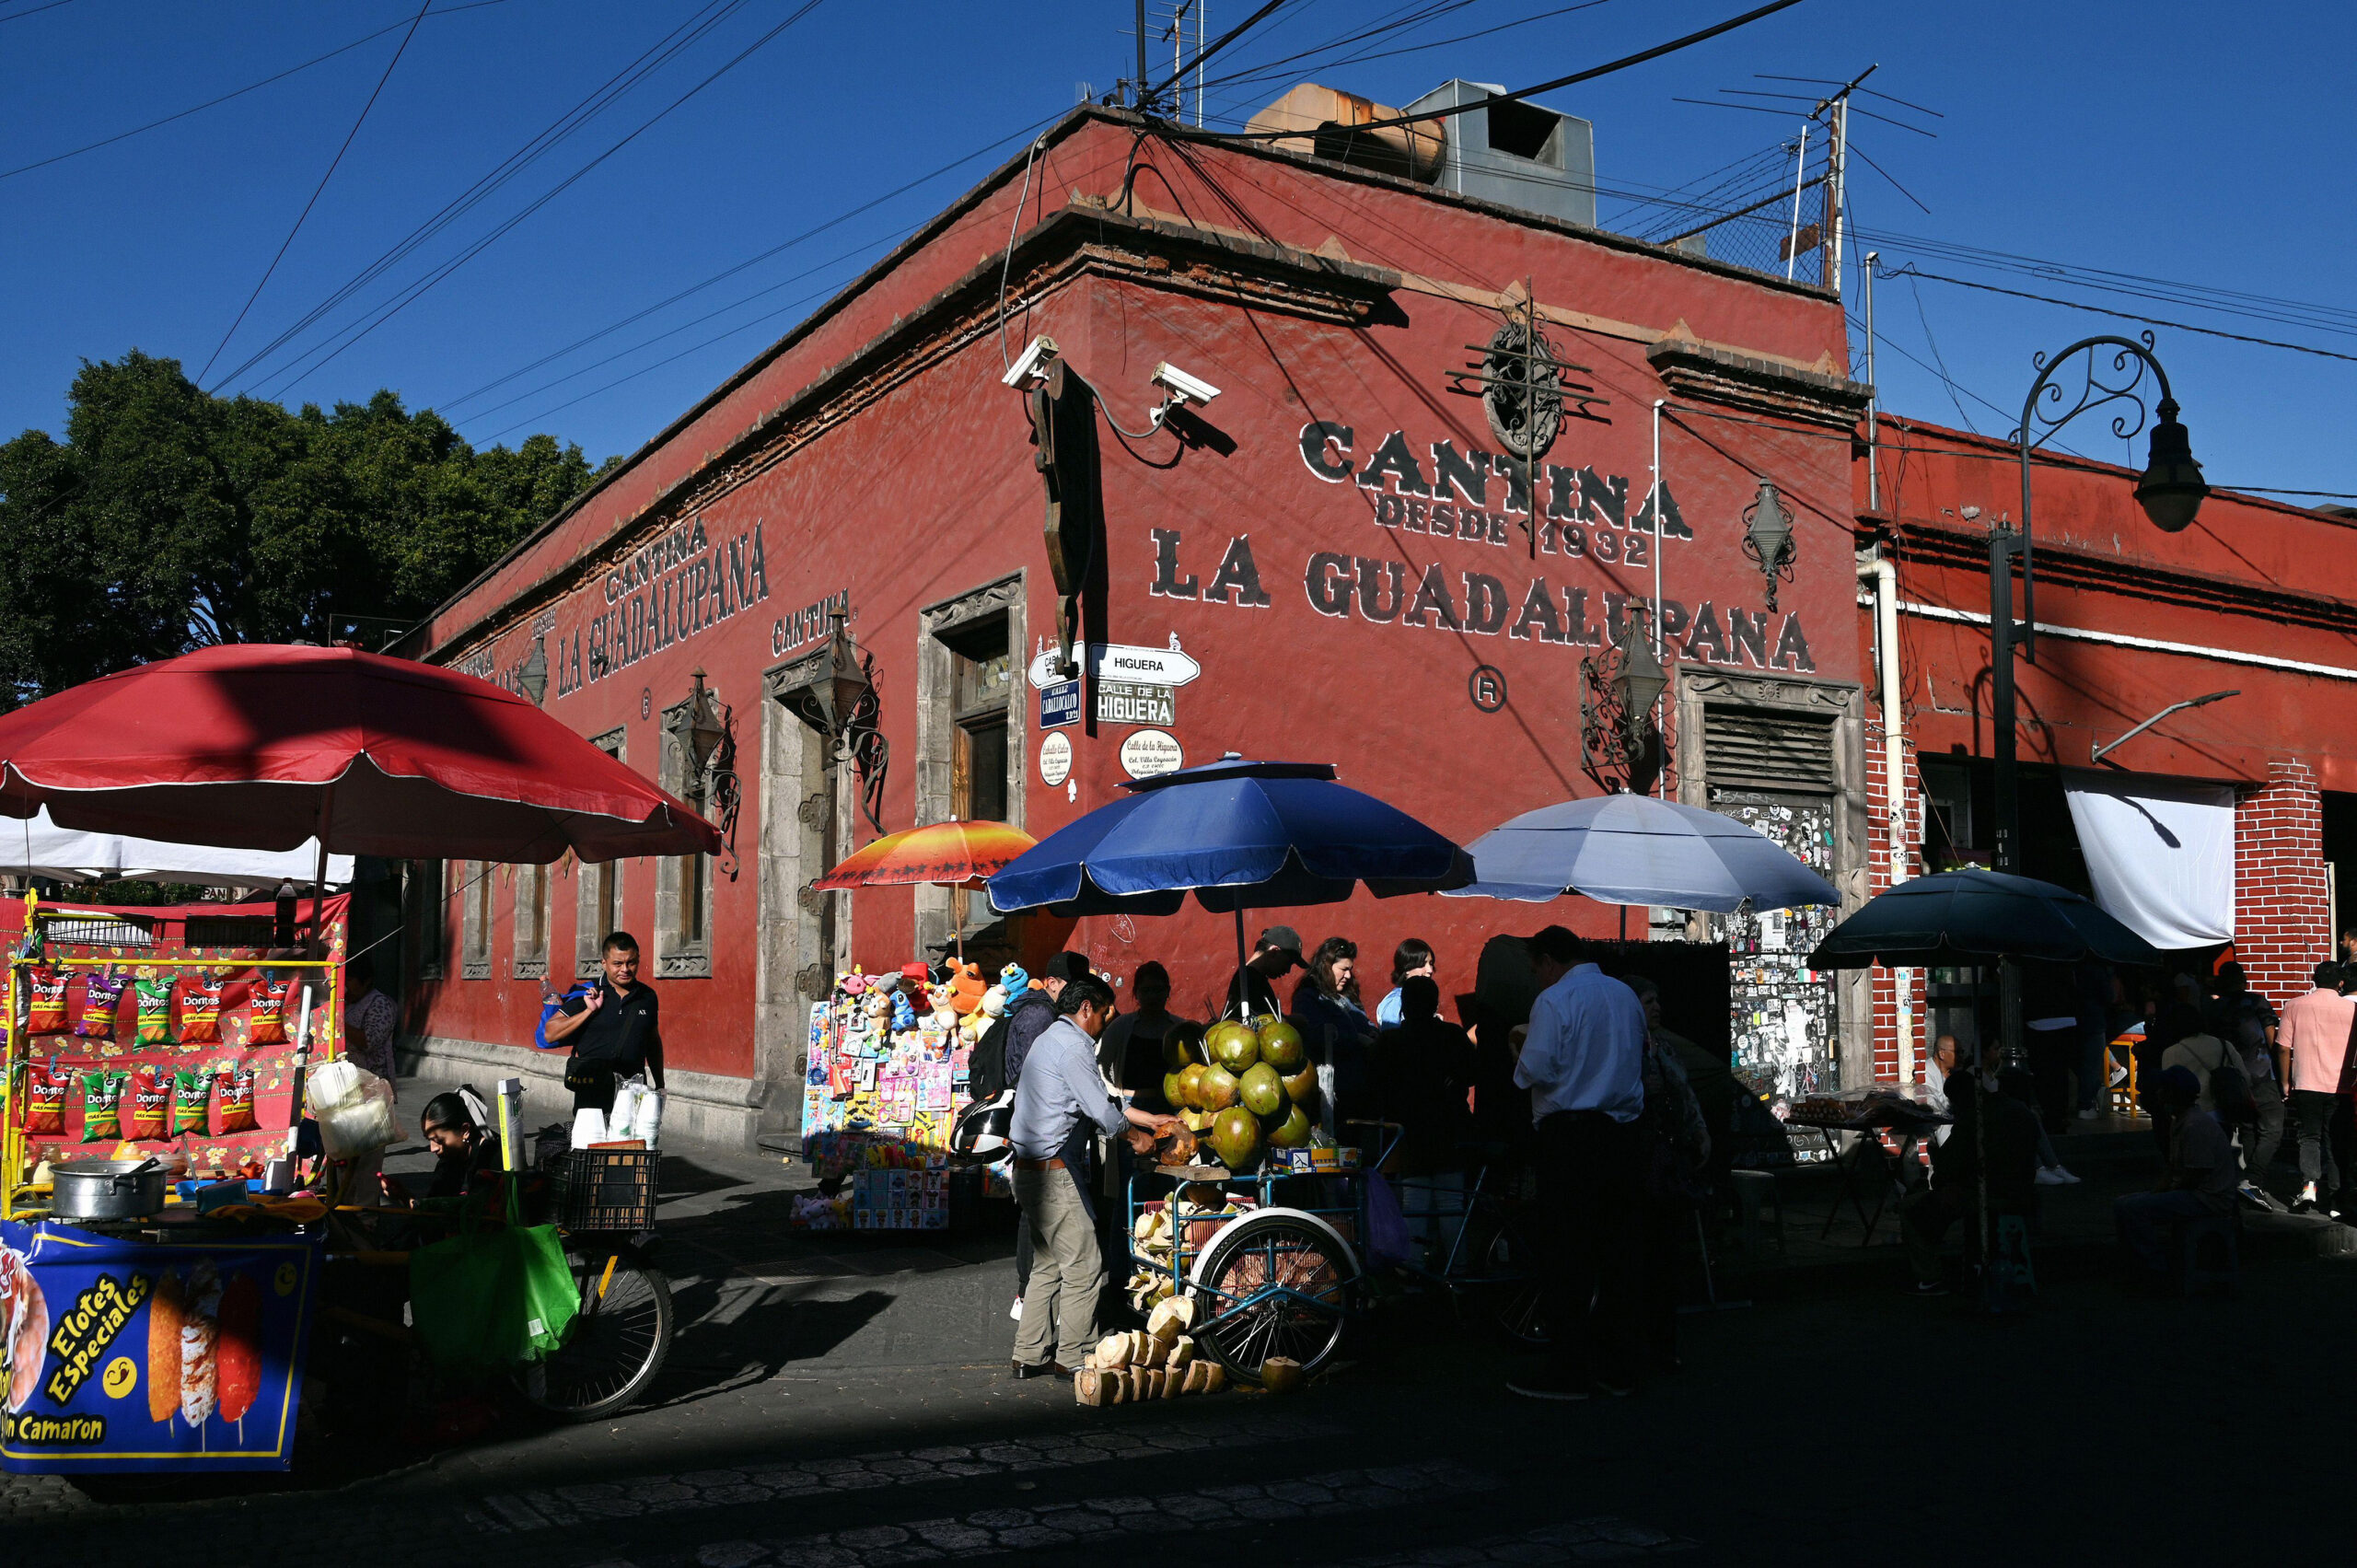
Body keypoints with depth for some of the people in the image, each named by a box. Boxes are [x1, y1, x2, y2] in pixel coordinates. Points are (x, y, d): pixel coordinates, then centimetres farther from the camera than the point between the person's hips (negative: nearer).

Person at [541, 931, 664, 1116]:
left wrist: (660, 1086, 20)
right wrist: (589, 1011, -14)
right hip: (591, 1093, -2)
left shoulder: (647, 996, 9)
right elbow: (550, 1034, -6)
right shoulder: (586, 995, -1)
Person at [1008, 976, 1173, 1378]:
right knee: (1084, 1269, -3)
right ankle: (1071, 1358, 4)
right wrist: (1136, 1136, 2)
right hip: (1054, 1172, -10)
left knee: (1047, 1266, 16)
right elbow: (1102, 1111, -16)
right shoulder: (1073, 1044, -13)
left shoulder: (1050, 1039, 20)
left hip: (1030, 1171, 10)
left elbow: (1100, 1099, 24)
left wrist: (1150, 1119, 24)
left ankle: (1029, 1355, 19)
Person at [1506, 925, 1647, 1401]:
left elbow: (1535, 1071, -14)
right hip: (1622, 1134, 7)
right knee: (1621, 1251, 8)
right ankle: (1618, 1366, 14)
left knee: (1570, 1255, -3)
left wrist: (1520, 1053, 7)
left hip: (1570, 1135, -7)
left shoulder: (1553, 1000, -8)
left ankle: (1570, 1370, 0)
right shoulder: (1626, 996, 13)